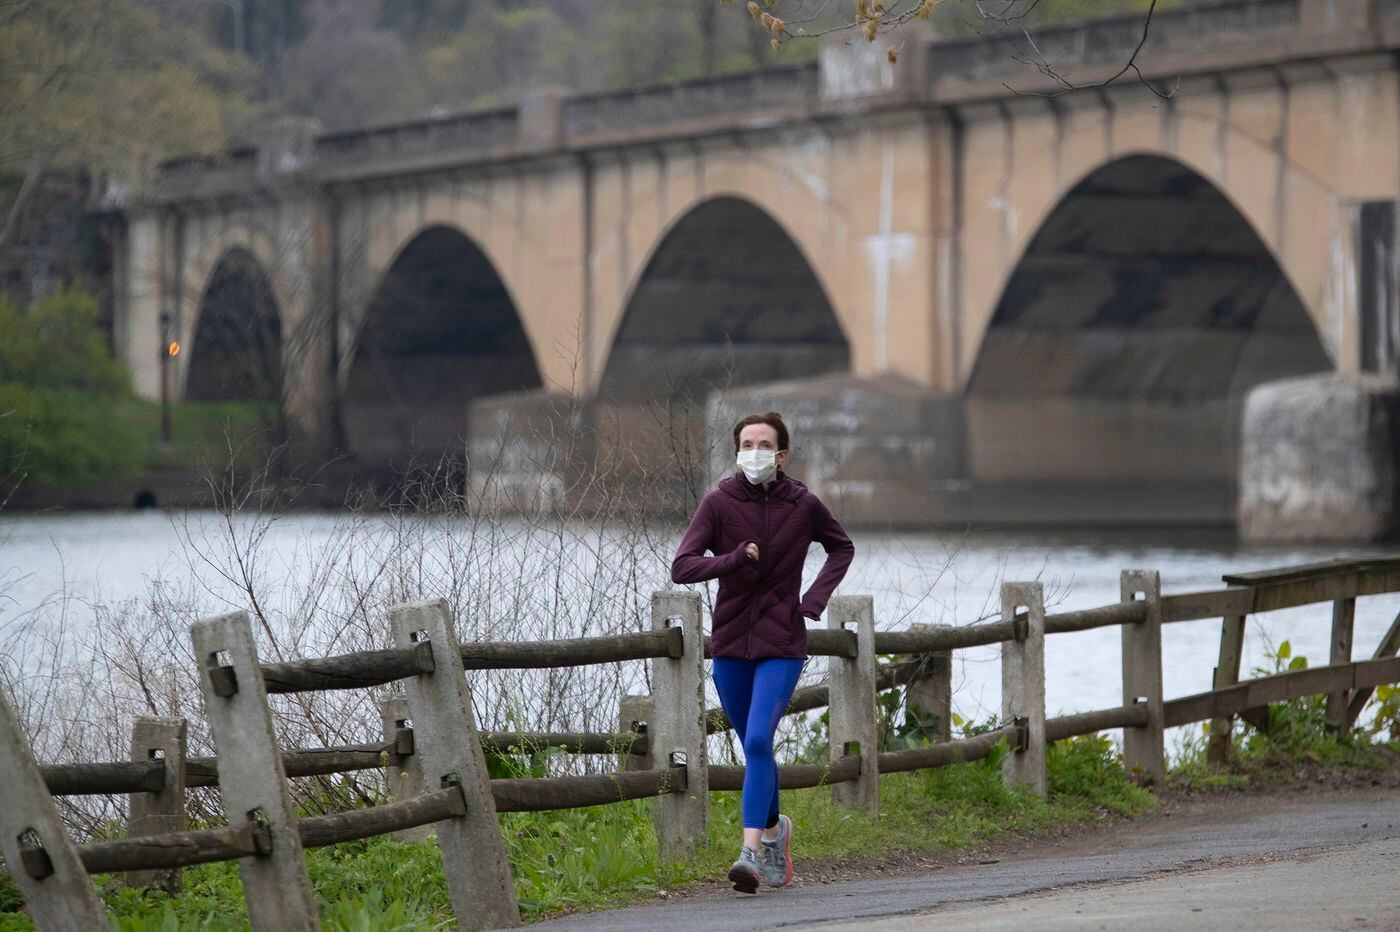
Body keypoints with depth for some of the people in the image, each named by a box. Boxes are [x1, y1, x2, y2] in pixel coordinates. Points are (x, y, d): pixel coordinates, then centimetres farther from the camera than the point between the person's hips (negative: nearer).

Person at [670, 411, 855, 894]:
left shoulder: (803, 505, -3)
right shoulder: (719, 503, -5)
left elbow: (842, 548, 17)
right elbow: (682, 567, -11)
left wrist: (815, 600, 2)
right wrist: (734, 559, -27)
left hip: (782, 647, -2)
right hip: (731, 643, 2)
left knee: (758, 742, -19)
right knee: (754, 748, 15)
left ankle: (751, 850, -23)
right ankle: (774, 828, 39)